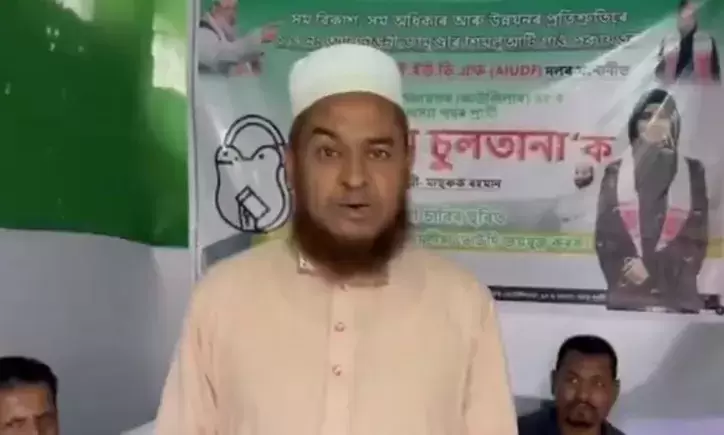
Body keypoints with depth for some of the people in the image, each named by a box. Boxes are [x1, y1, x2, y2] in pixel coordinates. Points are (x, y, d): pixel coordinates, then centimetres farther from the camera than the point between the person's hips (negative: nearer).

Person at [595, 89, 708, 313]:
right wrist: (625, 272, -10)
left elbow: (698, 238, 3)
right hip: (626, 298, 0)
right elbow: (604, 235, 6)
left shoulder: (692, 171, 11)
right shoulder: (616, 172, 12)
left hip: (677, 299, 0)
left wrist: (652, 267, -9)